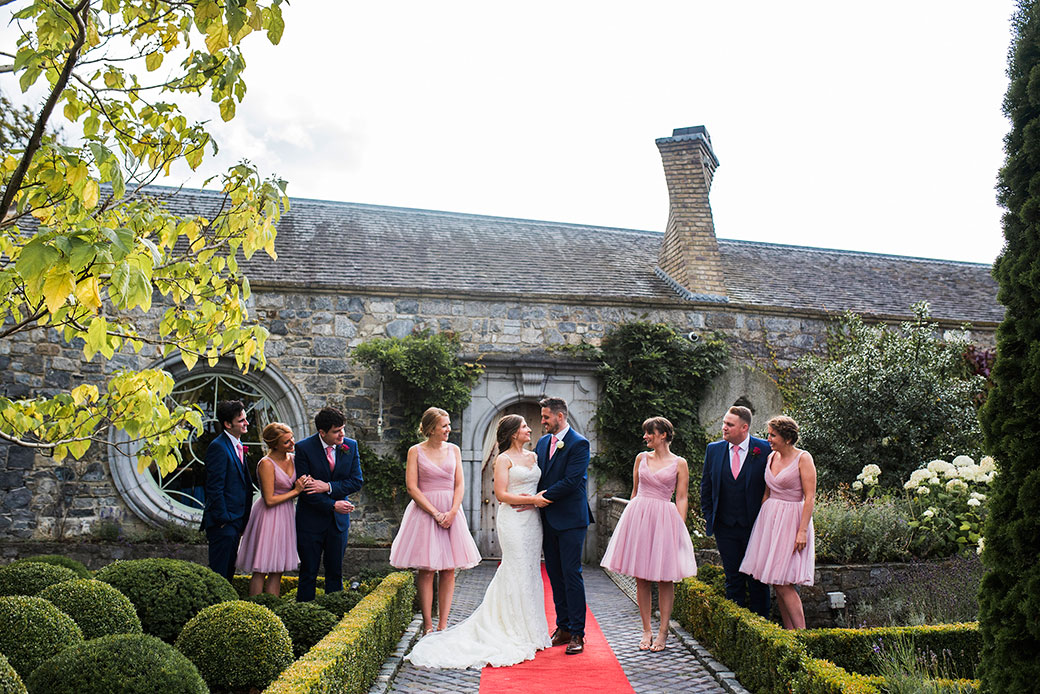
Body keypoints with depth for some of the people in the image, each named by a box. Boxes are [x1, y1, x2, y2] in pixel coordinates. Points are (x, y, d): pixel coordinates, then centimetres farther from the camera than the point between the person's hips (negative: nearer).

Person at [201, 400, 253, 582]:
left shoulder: (238, 445, 13)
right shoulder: (218, 446, -15)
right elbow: (214, 488, -18)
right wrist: (223, 519, -17)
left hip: (236, 520, 9)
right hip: (223, 522, -9)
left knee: (228, 571, 15)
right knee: (219, 573, -4)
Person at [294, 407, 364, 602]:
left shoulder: (351, 446, -2)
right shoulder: (304, 448, -12)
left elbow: (357, 481, -3)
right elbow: (304, 488, -14)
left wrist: (328, 487, -16)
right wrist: (333, 505, -16)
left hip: (339, 520, 3)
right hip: (311, 519, -3)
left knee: (335, 573, 10)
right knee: (308, 573, 5)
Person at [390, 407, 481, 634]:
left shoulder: (454, 450, 9)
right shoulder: (416, 451, -1)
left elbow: (460, 484, 6)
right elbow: (412, 488, -6)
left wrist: (452, 512, -9)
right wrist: (435, 513, -12)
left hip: (451, 512, 4)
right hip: (425, 512, -3)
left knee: (449, 570, 1)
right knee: (426, 570, -3)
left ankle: (443, 625, 6)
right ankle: (427, 626, 3)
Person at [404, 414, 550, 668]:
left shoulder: (533, 456, 15)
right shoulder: (504, 459, -5)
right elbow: (501, 494, -11)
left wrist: (528, 500, -3)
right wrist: (533, 500, -15)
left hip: (532, 520, 7)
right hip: (512, 521, -6)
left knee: (530, 572, 9)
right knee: (517, 573, -6)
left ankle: (531, 632, 18)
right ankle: (518, 633, 2)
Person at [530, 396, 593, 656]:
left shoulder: (579, 444, -10)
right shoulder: (542, 442, 13)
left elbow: (571, 481, -17)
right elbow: (536, 476, 14)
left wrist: (544, 497, -13)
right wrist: (536, 498, -5)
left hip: (570, 519, -7)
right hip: (548, 519, 7)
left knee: (571, 574, -5)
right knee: (555, 575, 11)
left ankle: (577, 633, 3)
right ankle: (563, 627, 20)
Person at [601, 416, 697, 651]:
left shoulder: (679, 463, 1)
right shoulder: (641, 458, 10)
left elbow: (682, 499, 0)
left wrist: (679, 528, -7)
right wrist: (631, 520, 12)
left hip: (664, 519, -3)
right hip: (638, 516, 3)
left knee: (665, 578, 1)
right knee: (641, 578, 5)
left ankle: (663, 631, 12)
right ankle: (646, 630, 15)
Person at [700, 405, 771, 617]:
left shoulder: (764, 450, -7)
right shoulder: (713, 449, 3)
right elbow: (706, 486, 12)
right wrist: (708, 517, 8)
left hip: (755, 526, -2)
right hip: (725, 527, 3)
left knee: (757, 581, 6)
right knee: (733, 580, 10)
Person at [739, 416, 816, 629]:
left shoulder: (803, 458, -9)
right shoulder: (772, 457, 10)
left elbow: (810, 498, -13)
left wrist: (803, 530, -19)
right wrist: (761, 521, 15)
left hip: (791, 520, -7)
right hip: (769, 518, 7)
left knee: (783, 583, -9)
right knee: (776, 583, 7)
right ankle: (789, 632, 15)